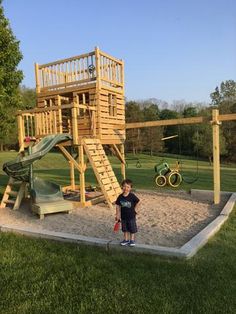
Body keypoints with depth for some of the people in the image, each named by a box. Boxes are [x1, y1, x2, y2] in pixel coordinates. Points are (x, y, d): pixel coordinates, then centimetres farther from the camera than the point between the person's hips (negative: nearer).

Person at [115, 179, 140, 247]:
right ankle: (126, 239, 31)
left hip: (131, 216, -3)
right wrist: (118, 215, 1)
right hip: (123, 216, 3)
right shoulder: (120, 197, -7)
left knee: (132, 228, 9)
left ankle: (132, 240, 26)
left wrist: (135, 209, -5)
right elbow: (118, 206, 0)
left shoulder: (132, 196, -16)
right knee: (125, 228, 16)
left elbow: (138, 202, -5)